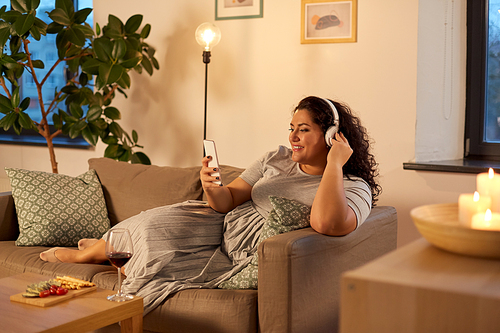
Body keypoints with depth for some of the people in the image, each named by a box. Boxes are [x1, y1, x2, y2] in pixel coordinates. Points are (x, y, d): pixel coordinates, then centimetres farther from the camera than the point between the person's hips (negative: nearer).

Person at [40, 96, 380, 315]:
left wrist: (334, 165, -31)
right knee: (152, 225, -8)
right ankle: (90, 250, 28)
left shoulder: (355, 189, -16)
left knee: (160, 256, -10)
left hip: (246, 258, -5)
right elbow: (229, 200, 1)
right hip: (223, 226, 5)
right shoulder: (278, 159, 2)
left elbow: (327, 223, -40)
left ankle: (85, 253, 23)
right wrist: (212, 189, -22)